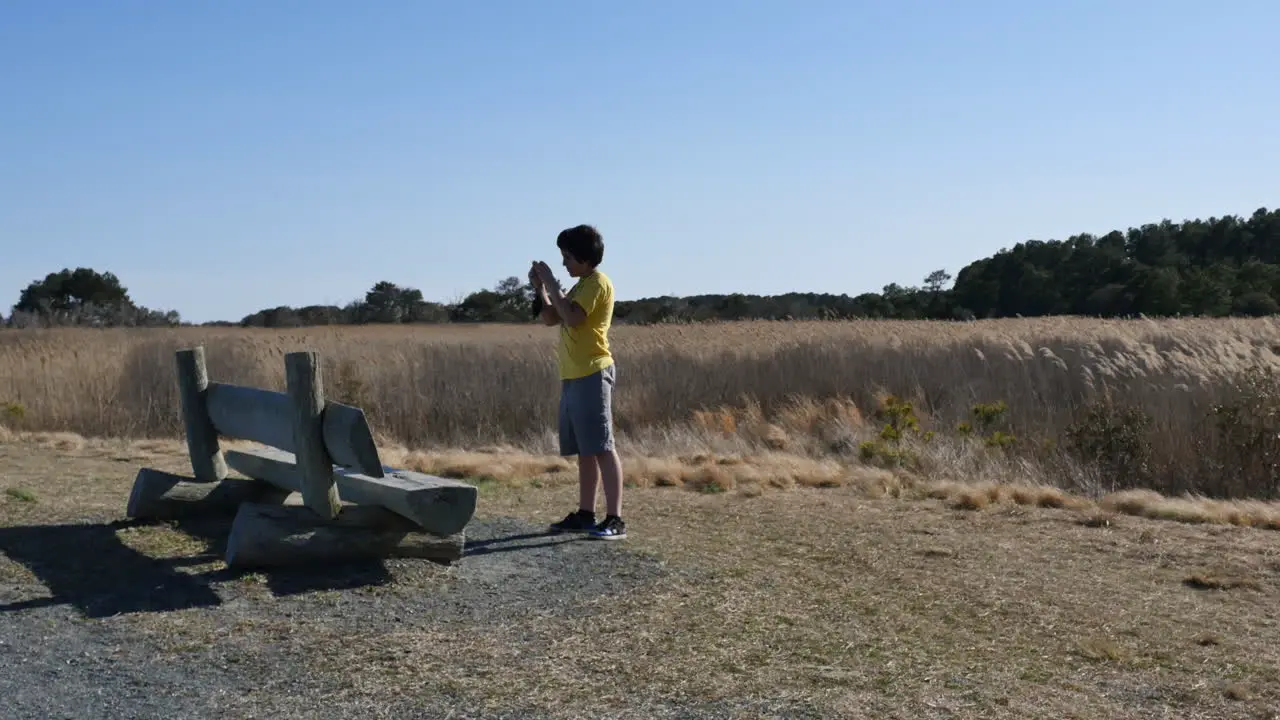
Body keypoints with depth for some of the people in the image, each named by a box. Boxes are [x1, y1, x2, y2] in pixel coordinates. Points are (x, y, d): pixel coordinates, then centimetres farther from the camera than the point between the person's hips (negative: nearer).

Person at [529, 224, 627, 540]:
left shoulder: (598, 283, -9)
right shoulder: (581, 286, 20)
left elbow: (571, 317, -22)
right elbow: (550, 319, 21)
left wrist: (552, 283, -12)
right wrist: (539, 288, 8)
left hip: (592, 375, -10)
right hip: (574, 376, 10)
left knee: (602, 448, -11)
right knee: (584, 450, 11)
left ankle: (615, 519, -11)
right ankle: (585, 514, 16)